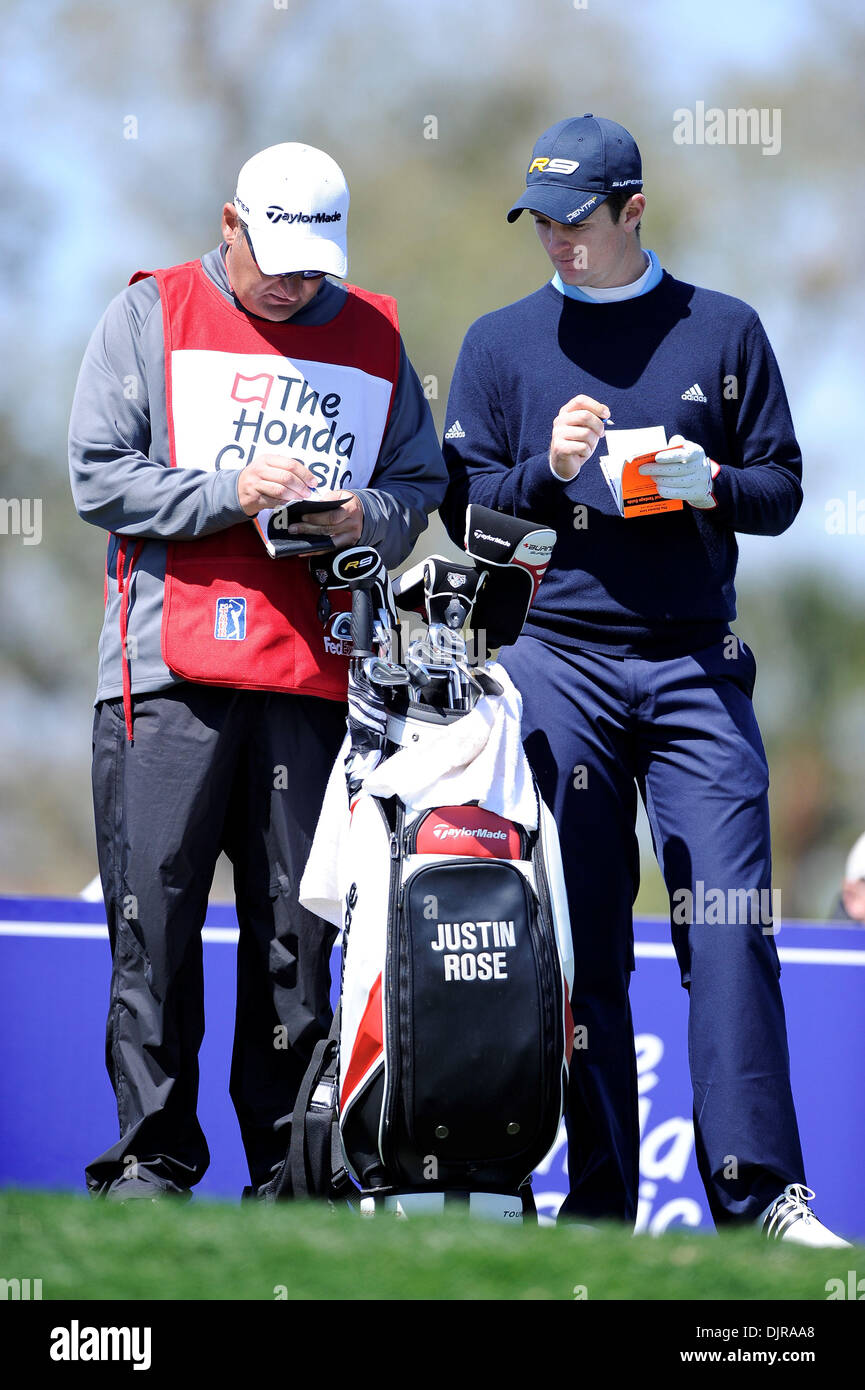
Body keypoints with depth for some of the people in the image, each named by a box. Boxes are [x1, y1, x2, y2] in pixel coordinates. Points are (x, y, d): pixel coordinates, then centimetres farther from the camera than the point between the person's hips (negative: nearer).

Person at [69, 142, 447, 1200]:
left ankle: (291, 1162, 7)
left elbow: (420, 486, 17)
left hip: (313, 673, 2)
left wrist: (363, 517, -5)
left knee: (298, 927, 1)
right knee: (155, 916, -6)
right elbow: (98, 477, -1)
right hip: (170, 672, -2)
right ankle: (150, 1156, -1)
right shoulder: (151, 317, 6)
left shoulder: (373, 338, 14)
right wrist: (230, 492, -12)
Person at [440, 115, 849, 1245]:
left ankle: (758, 1190, -12)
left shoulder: (724, 332, 10)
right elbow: (462, 505, 9)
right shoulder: (502, 343, 11)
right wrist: (548, 470, -10)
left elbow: (781, 490, 11)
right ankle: (600, 1193, 5)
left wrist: (712, 483, -10)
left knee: (730, 923, -10)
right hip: (558, 661, 0)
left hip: (696, 664, 0)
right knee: (584, 938, 1)